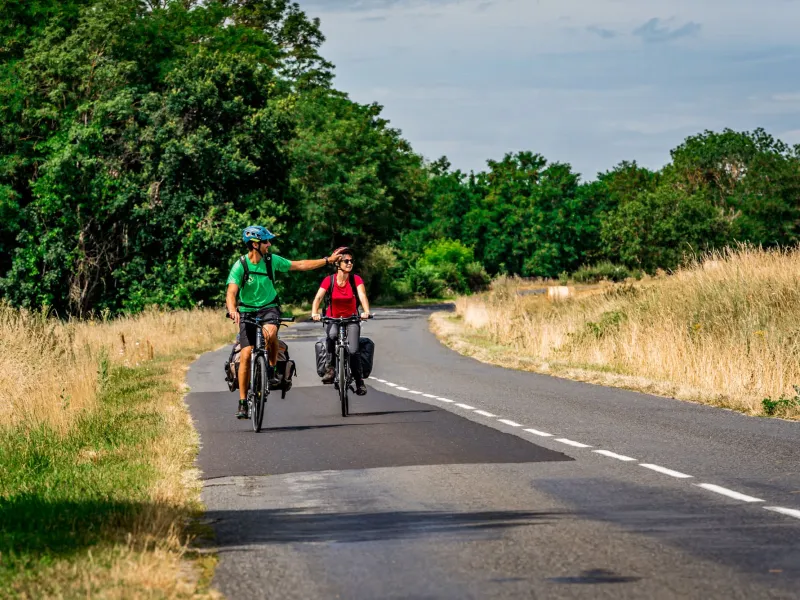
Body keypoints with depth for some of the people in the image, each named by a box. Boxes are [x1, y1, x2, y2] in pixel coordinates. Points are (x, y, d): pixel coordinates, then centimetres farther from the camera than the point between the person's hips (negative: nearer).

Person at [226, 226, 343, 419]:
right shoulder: (240, 266, -16)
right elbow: (231, 293, -25)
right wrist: (232, 310, -45)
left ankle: (272, 369, -8)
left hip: (269, 308, 1)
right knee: (246, 355, -10)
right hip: (248, 311, -1)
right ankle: (243, 402, 0)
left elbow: (299, 265, 4)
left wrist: (327, 260, 2)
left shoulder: (271, 260, -5)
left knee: (270, 332, -34)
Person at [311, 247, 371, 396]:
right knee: (331, 335, -35)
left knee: (353, 351, -16)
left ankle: (359, 381, 6)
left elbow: (362, 295, -23)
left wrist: (366, 312, -43)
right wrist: (314, 313, -38)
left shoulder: (356, 280, -10)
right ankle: (329, 368, -19)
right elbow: (318, 298, -19)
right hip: (332, 319, 0)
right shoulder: (329, 280, -11)